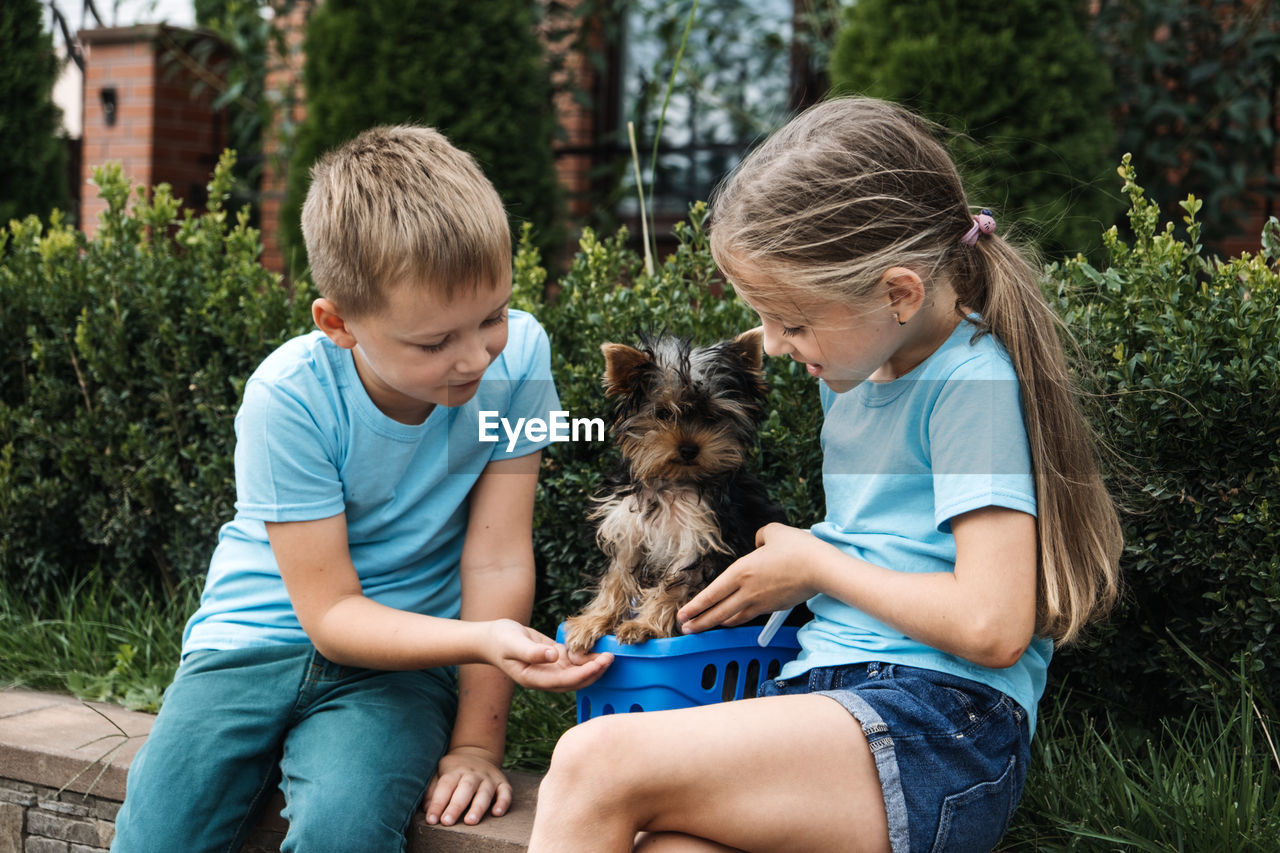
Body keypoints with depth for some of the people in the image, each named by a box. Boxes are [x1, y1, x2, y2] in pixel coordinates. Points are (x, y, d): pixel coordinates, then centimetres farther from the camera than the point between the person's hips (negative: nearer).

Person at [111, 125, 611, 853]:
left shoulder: (518, 354, -15)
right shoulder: (289, 398, -19)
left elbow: (498, 559, -11)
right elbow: (331, 613, -17)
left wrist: (476, 744, -10)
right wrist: (482, 638, -33)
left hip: (405, 662, 0)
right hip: (262, 637, 0)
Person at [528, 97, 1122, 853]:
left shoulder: (971, 384, -9)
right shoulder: (856, 371, 16)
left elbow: (992, 627, -17)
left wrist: (816, 567, -4)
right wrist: (783, 565, 12)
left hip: (939, 734, -7)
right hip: (836, 700, 7)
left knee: (596, 760, -24)